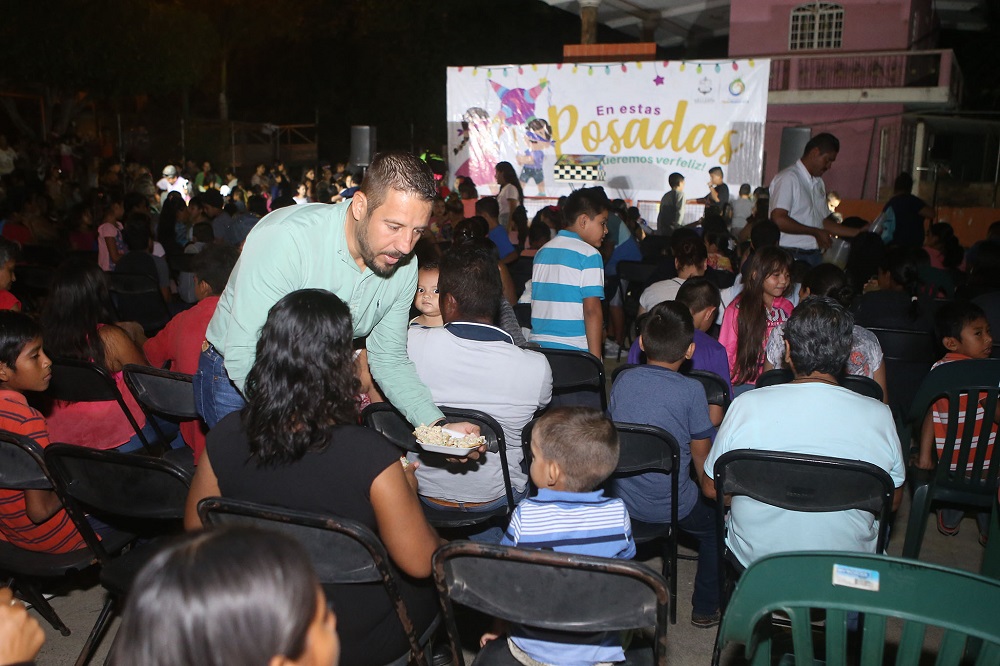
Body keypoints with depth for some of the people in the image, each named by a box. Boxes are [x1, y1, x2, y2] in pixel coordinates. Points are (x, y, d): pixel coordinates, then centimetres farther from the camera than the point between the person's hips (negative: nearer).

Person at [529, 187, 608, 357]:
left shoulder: (542, 251, 12)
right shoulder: (589, 254, -9)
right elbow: (591, 310, -15)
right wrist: (596, 360, -13)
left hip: (538, 347, 7)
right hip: (573, 350, -7)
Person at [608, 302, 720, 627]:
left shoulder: (623, 379, -6)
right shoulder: (691, 390, -18)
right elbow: (701, 455, -8)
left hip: (620, 502, 5)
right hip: (672, 508, -5)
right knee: (715, 519, 24)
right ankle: (706, 608, 30)